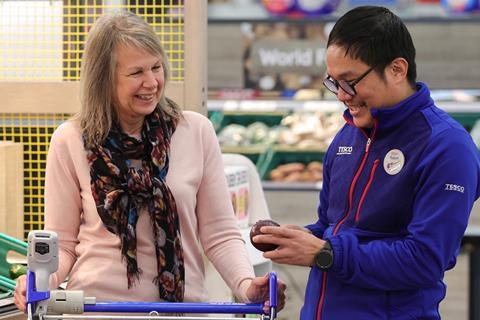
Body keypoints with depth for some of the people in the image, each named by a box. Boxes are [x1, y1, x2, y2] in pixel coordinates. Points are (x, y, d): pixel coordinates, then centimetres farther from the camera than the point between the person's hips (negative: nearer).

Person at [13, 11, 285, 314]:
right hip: (97, 301, -1)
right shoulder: (70, 141, -3)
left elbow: (220, 233, 1)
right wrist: (39, 282, -18)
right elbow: (62, 244, 1)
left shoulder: (197, 131, -1)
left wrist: (246, 284, -16)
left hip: (184, 301, 1)